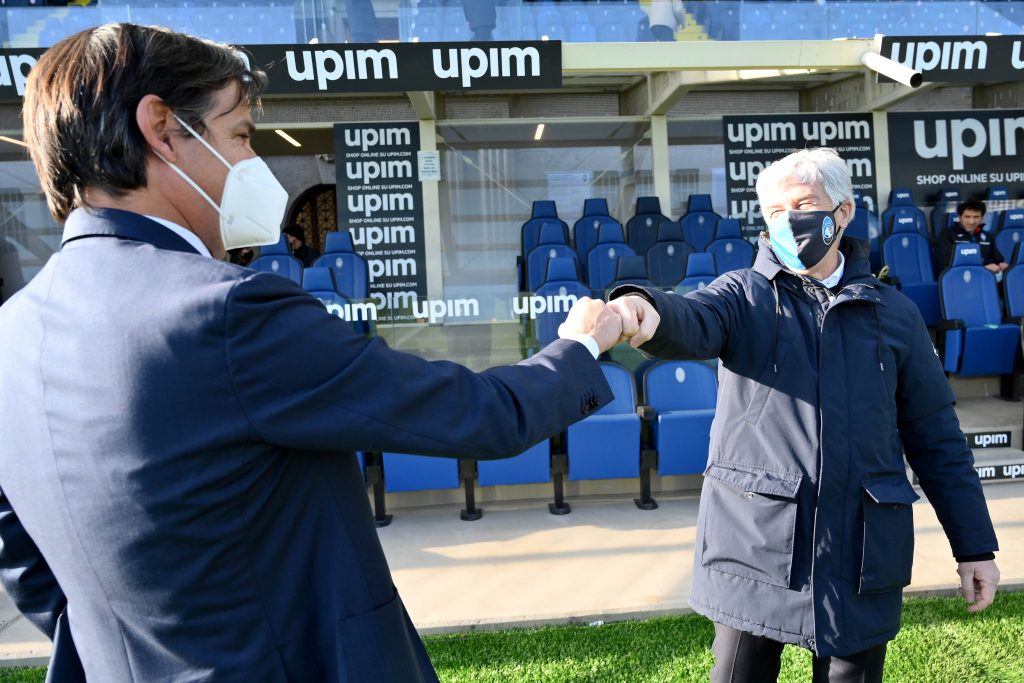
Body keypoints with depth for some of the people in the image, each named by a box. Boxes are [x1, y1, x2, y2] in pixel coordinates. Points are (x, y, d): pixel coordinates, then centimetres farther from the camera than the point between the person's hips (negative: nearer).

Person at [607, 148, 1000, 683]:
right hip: (754, 544, -2)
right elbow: (691, 322, -22)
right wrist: (646, 311, -45)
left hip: (862, 556, 2)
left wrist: (974, 545, 11)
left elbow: (936, 437, 11)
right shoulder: (744, 296, 2)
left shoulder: (893, 314, 8)